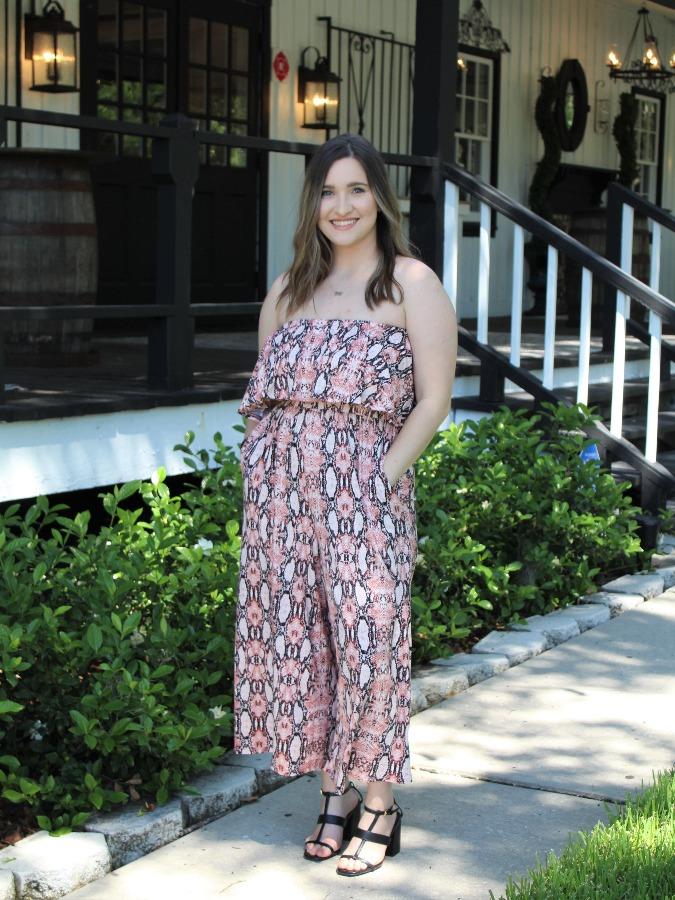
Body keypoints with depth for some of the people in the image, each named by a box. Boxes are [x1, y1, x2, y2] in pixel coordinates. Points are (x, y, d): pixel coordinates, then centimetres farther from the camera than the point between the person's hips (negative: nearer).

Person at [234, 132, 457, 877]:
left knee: (367, 634, -5)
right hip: (279, 485, 5)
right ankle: (335, 793, 19)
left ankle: (379, 808, 8)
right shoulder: (289, 289, 17)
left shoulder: (411, 283, 2)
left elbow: (433, 400, -3)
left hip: (363, 486, -5)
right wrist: (259, 469, 5)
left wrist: (384, 476, -11)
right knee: (295, 631, 6)